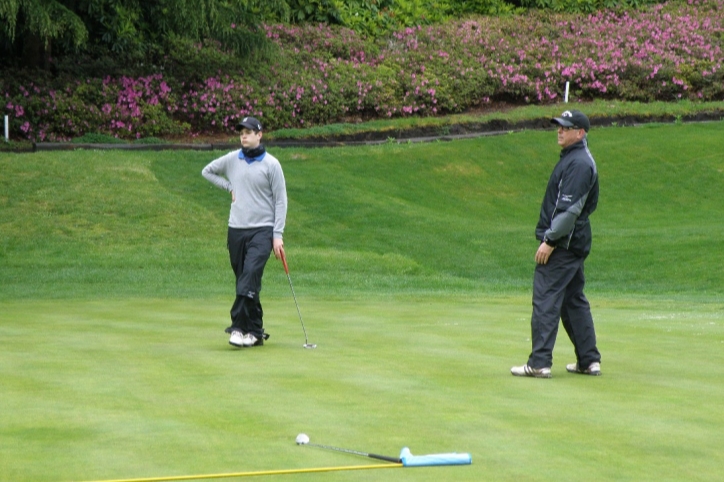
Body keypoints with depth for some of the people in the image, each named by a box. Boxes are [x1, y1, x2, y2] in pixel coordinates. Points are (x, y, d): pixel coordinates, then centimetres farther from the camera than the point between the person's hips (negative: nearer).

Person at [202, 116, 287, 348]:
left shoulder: (271, 164, -4)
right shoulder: (231, 160, 6)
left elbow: (280, 200, -2)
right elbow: (207, 171, 23)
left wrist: (277, 235, -7)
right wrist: (229, 187, 9)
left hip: (262, 229, -4)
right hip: (236, 229, 4)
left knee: (250, 276, -19)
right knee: (244, 281, 5)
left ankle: (239, 327, -21)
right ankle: (256, 331, 11)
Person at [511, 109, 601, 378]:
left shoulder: (578, 163, -16)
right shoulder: (574, 159, 17)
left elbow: (570, 207, -22)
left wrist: (550, 240, -21)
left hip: (562, 245, -11)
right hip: (576, 243, 11)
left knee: (545, 300, -10)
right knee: (574, 301, 14)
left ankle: (539, 363, -11)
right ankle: (589, 361, 17)